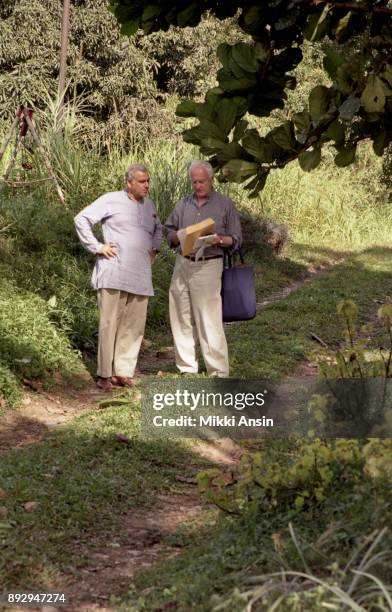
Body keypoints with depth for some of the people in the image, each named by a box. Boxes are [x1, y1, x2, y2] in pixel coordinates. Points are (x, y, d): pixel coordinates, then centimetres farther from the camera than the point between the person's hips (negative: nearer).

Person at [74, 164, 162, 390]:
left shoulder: (149, 205, 17)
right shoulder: (111, 200, -3)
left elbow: (158, 229, 36)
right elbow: (82, 219, -4)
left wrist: (154, 249, 21)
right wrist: (97, 247, -7)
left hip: (141, 276, 6)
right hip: (114, 274, -6)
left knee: (134, 326, 5)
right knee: (110, 324, -5)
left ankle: (124, 371, 13)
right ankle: (104, 374, 0)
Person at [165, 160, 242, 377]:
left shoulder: (225, 205, 3)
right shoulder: (184, 204, 14)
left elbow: (235, 240, 2)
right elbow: (170, 232, 17)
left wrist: (218, 240, -17)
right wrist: (179, 237, -5)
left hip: (207, 266, -4)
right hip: (182, 264, 5)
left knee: (209, 321, -8)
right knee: (181, 319, 6)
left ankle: (218, 372, -3)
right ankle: (186, 368, 15)